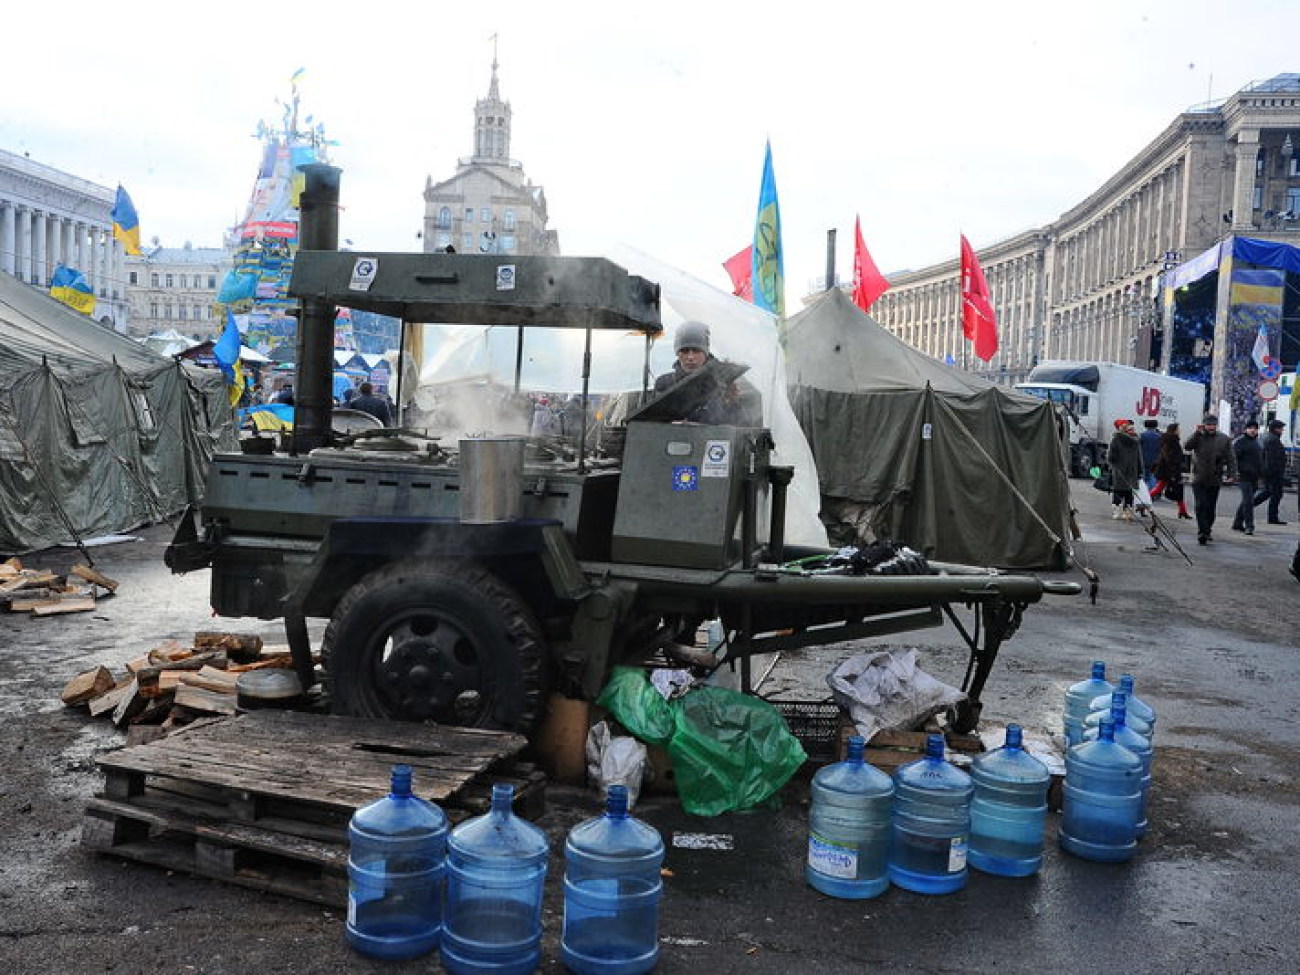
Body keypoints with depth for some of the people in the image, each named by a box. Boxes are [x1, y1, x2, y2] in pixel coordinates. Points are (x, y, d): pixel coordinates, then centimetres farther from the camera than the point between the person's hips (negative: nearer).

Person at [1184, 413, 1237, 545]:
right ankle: (1202, 532, -12)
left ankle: (1207, 530, 24)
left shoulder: (1224, 439, 6)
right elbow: (1187, 446, -14)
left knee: (1211, 508, 10)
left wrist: (1232, 474, -7)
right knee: (1201, 506, -11)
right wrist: (1197, 433, -18)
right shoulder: (1198, 437, 3)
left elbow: (1231, 459, 4)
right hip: (1199, 480, -2)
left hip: (1215, 480, 2)